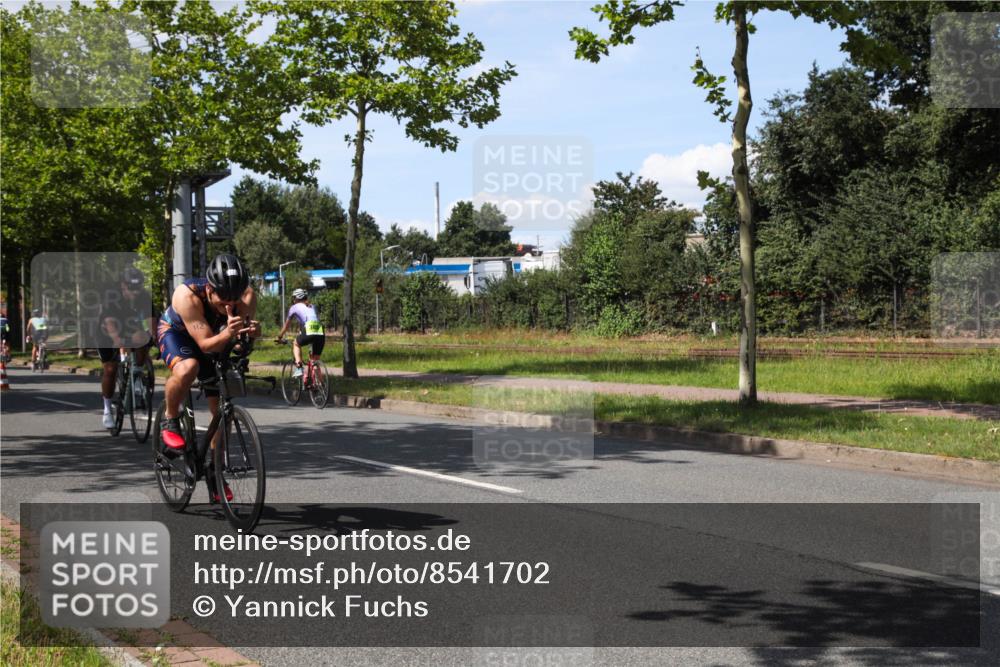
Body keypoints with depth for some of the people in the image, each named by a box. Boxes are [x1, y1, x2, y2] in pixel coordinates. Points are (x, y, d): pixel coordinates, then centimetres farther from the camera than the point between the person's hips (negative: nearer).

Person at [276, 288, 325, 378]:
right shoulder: (312, 307, 32)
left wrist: (280, 337, 43)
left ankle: (298, 368, 8)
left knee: (296, 343, 26)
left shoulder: (295, 307, 20)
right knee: (316, 360, 17)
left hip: (309, 333, -4)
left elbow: (286, 325, 29)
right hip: (321, 335, 4)